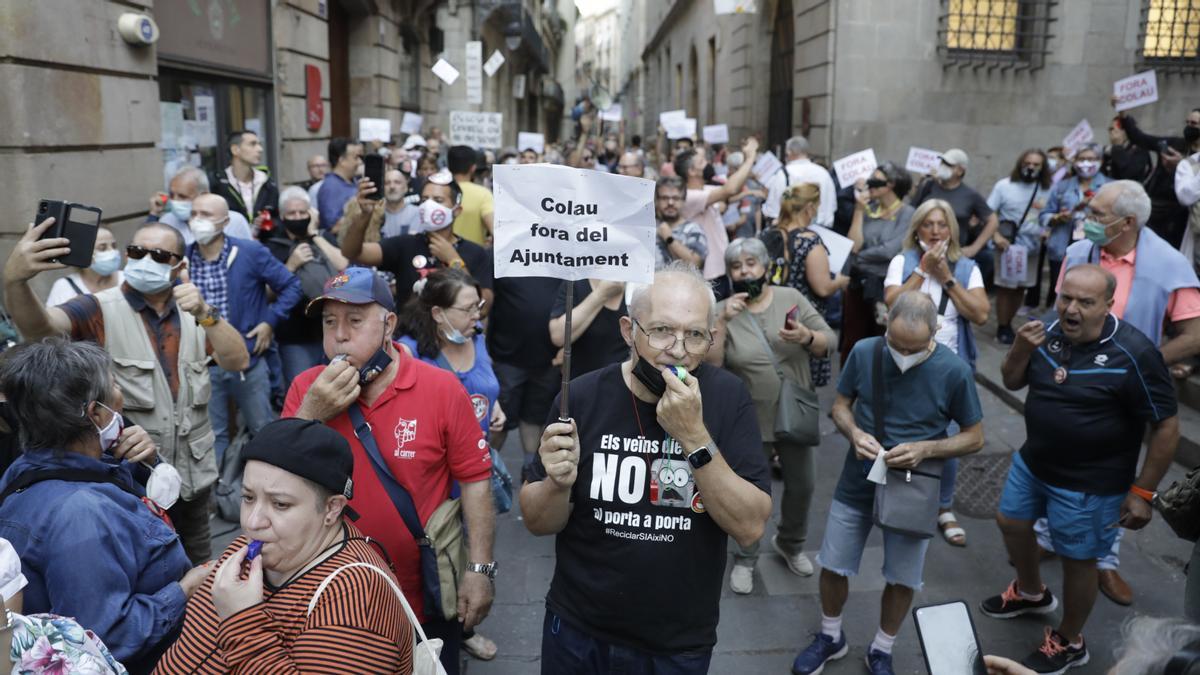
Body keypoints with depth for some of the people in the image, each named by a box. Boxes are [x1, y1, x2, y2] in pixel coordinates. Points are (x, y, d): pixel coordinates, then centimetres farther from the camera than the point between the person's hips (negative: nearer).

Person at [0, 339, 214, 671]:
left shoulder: (34, 467, -4)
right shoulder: (79, 517, -34)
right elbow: (105, 638, -34)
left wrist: (144, 463, -6)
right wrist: (186, 590, -24)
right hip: (140, 662, -9)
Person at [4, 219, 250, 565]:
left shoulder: (194, 312, 6)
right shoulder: (101, 309, -6)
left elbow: (238, 361, -8)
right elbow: (38, 326, -26)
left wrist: (205, 313, -25)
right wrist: (15, 279, -47)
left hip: (193, 472, 4)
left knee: (199, 571, 19)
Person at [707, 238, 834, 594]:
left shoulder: (791, 298, -3)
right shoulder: (723, 311, -8)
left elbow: (828, 343, -3)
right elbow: (709, 365, -17)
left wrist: (806, 336, -24)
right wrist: (723, 322, -26)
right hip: (751, 420, -2)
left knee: (803, 484, 18)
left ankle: (790, 543, 44)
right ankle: (745, 558, 32)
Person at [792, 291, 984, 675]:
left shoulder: (954, 371, -18)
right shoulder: (864, 352, -14)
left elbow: (974, 437, -7)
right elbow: (840, 404, 0)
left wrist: (925, 449, -24)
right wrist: (854, 433, -21)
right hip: (858, 482, 1)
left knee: (902, 578, 14)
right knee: (833, 566, 11)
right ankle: (831, 637, 37)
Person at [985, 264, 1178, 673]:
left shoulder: (1133, 354, -25)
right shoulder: (1051, 332, -8)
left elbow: (1166, 427, -19)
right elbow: (1012, 383, 4)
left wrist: (1142, 492, -17)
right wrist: (1021, 350, -17)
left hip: (1089, 483, -7)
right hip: (1032, 461, 7)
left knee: (1077, 560, 9)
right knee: (1010, 522, 22)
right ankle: (1032, 594, 51)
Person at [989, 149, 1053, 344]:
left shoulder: (1047, 189, 7)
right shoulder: (1004, 185, -3)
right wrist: (996, 236, -18)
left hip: (1033, 246, 4)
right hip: (1009, 245, -4)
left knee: (1021, 288, 9)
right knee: (1005, 287, 0)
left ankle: (1008, 324, 24)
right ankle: (1002, 328, 11)